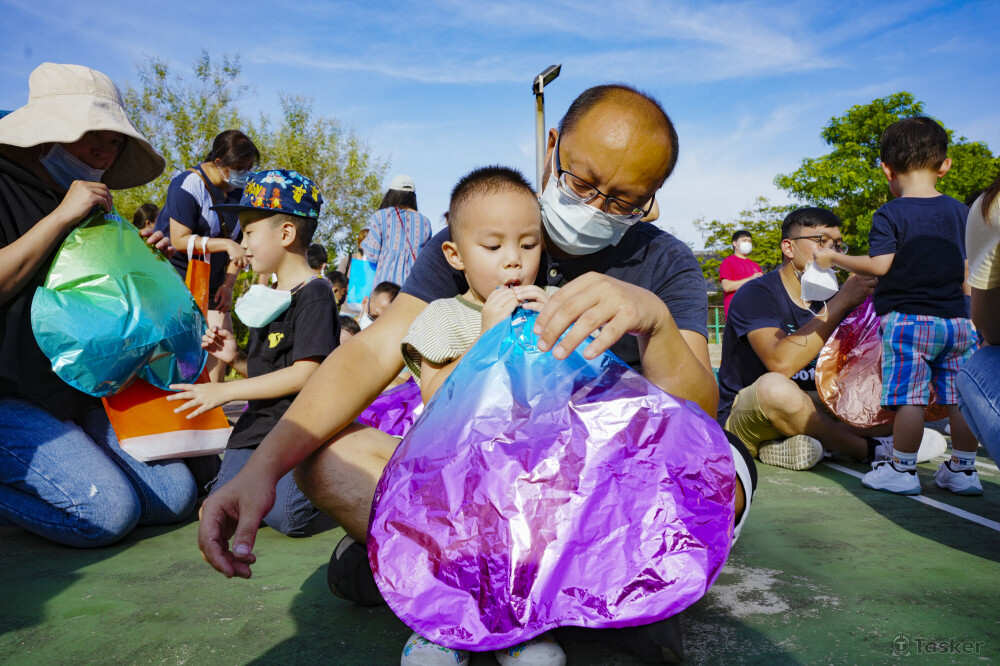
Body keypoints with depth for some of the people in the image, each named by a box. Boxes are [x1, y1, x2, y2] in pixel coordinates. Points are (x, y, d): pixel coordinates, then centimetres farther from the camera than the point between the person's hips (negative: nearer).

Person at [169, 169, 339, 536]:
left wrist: (226, 390, -17)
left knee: (285, 516, -23)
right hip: (256, 427, 9)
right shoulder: (268, 298, 16)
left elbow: (304, 374, -19)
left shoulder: (314, 295, -12)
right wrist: (235, 358, 1)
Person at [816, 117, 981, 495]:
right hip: (956, 318, 6)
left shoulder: (890, 214, -8)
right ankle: (963, 470, 17)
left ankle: (901, 470, 5)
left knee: (909, 397, -2)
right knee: (959, 398, 9)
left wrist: (833, 259, -3)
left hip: (907, 319, -6)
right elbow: (969, 271, 13)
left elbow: (879, 265, -15)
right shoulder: (960, 212, 10)